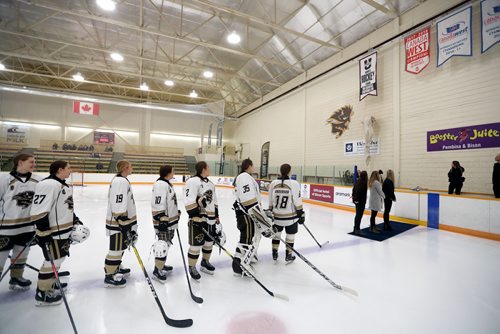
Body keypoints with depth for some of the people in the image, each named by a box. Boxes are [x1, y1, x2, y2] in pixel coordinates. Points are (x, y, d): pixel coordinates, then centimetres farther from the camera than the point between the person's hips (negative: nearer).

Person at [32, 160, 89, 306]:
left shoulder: (64, 185, 11)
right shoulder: (48, 184, -22)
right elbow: (38, 211, -25)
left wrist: (75, 220, 17)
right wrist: (44, 233, -23)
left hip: (64, 230, 10)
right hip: (52, 232, -10)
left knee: (58, 258, 22)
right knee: (53, 260, 1)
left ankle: (50, 282, 41)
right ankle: (42, 294, 17)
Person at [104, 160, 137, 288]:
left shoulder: (122, 180, 11)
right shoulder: (121, 181, -23)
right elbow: (119, 206, -27)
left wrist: (128, 224, 27)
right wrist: (125, 226, -24)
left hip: (123, 221, 11)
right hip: (118, 223, -11)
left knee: (120, 246, 23)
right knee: (116, 249, 2)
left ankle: (116, 268, 40)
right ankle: (109, 276, 16)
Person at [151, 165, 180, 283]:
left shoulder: (167, 184, 12)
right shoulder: (160, 184, -21)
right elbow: (157, 204, -25)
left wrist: (176, 212, 27)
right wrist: (162, 220, -25)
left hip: (170, 220, 11)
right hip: (163, 222, -11)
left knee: (167, 244, 20)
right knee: (163, 245, -5)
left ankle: (161, 265, 34)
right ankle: (157, 271, 8)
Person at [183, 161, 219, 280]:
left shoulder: (210, 183, 15)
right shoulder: (193, 181, -15)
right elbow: (189, 202, -21)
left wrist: (216, 216, 21)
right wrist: (195, 217, -22)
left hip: (210, 219, 9)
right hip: (198, 219, -9)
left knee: (209, 242, 18)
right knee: (196, 244, 0)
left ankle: (205, 263, 38)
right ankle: (192, 268, 20)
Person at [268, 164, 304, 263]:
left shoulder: (273, 183, -6)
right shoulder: (294, 184, -17)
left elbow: (270, 201, 2)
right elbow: (297, 201, -14)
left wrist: (270, 211, 16)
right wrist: (301, 214, -3)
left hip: (277, 215, 3)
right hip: (291, 216, -3)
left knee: (276, 233, 22)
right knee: (290, 235, 16)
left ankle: (274, 254, 31)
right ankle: (288, 256, 27)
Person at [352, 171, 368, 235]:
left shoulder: (358, 181, 8)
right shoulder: (364, 183, -18)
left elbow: (354, 189, 12)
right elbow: (360, 191, -25)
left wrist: (354, 198, 17)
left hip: (357, 201, 9)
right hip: (361, 201, -9)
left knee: (357, 215, 17)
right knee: (359, 215, -2)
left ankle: (356, 228, 26)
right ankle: (357, 230, 3)